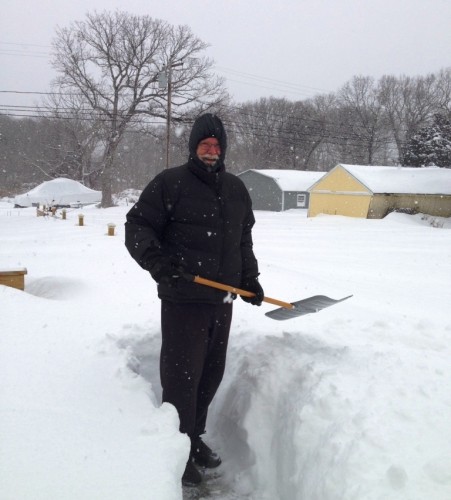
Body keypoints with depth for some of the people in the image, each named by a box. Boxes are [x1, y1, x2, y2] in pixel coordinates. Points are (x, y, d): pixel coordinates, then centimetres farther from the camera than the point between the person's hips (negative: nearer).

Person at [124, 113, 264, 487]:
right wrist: (155, 258, -24)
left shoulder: (236, 189, 13)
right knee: (182, 375, -1)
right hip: (183, 298, -6)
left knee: (211, 372, 15)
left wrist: (250, 278, 14)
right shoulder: (171, 183, -6)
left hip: (222, 299, 6)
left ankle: (194, 436, 34)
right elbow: (137, 226, -7)